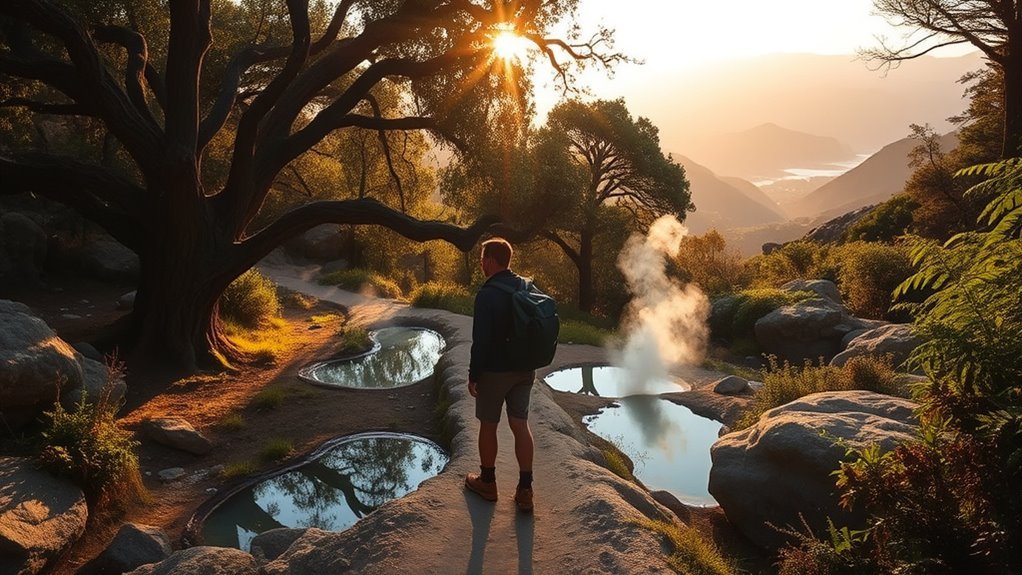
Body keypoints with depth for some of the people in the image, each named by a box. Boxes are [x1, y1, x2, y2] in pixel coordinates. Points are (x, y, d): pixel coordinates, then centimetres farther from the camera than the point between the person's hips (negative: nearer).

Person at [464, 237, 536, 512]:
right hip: (524, 369, 6)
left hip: (495, 371, -6)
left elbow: (481, 340, -19)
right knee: (521, 425, 9)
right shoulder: (527, 287, 2)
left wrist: (473, 375, -9)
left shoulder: (487, 294, -19)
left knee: (488, 425, 11)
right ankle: (525, 490, 12)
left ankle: (487, 482, 26)